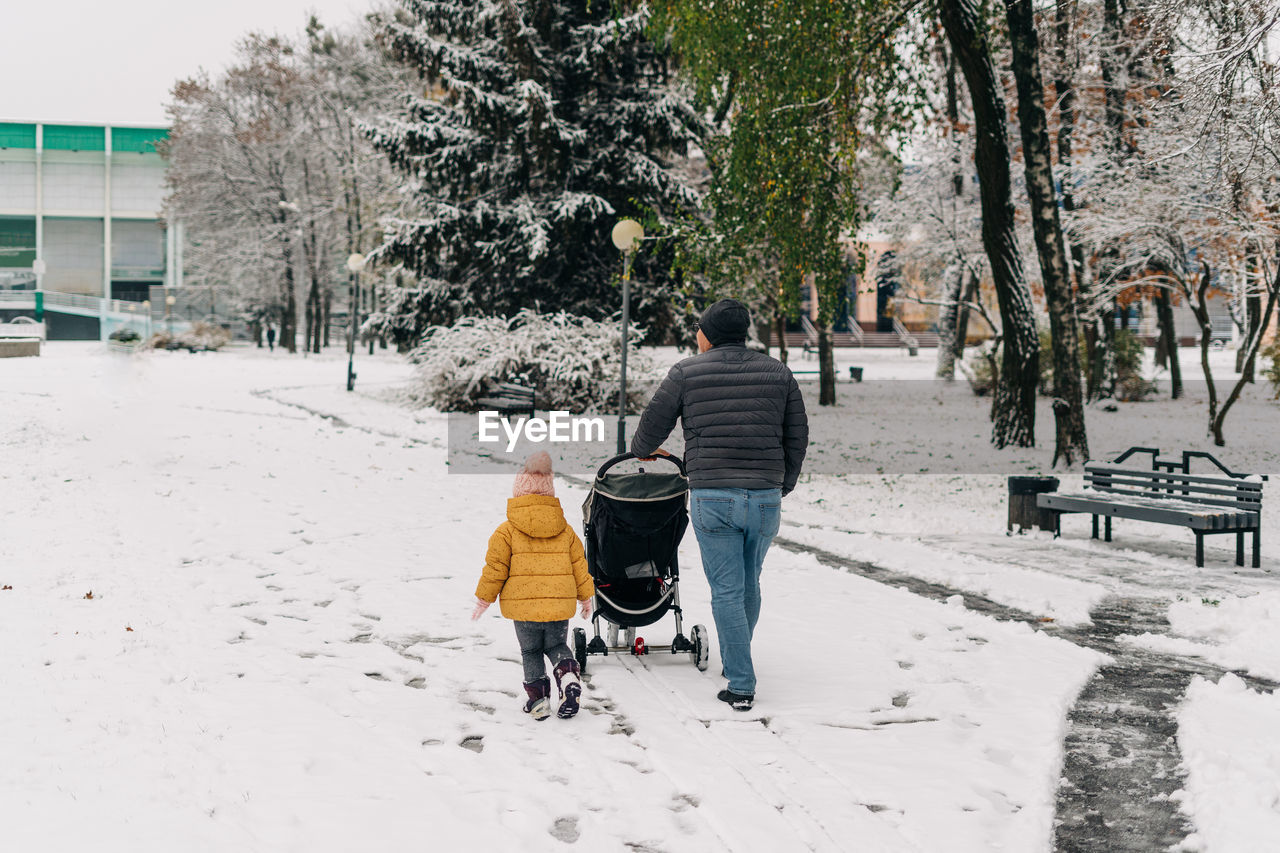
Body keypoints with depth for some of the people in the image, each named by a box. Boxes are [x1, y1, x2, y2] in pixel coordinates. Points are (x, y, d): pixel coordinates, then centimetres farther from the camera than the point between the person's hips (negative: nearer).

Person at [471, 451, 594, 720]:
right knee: (556, 646, 19)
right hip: (560, 605, 3)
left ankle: (538, 697, 5)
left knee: (531, 653, 14)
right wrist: (586, 596, 22)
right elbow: (579, 566, 11)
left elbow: (495, 568, -3)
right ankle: (568, 675, -9)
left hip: (524, 607, -3)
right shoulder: (565, 530, 7)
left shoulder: (506, 531, -4)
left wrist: (483, 599, 8)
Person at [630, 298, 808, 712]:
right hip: (765, 498, 3)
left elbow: (654, 423, 9)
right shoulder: (778, 373, 8)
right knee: (749, 584, 19)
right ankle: (735, 660, 36)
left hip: (712, 497, -3)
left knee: (727, 591, 1)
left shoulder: (686, 373, 1)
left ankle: (741, 685, -1)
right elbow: (797, 437, 11)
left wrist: (642, 449, 31)